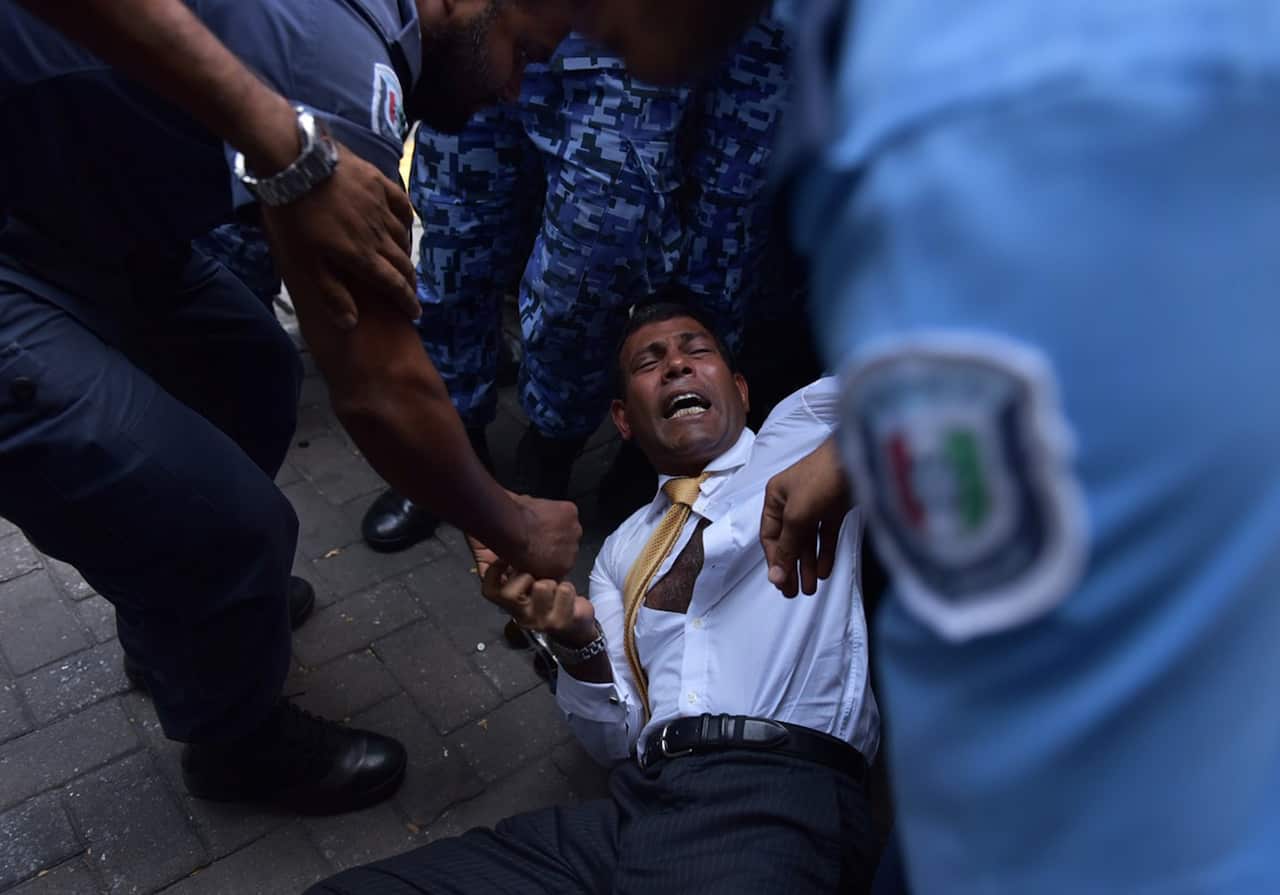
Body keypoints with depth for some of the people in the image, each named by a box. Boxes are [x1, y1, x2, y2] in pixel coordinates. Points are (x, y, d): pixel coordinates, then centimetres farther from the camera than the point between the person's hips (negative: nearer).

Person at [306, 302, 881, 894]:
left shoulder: (802, 432, 15)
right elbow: (616, 738, 17)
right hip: (638, 804, 4)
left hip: (773, 801, -4)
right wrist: (576, 637, -3)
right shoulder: (622, 550, 24)